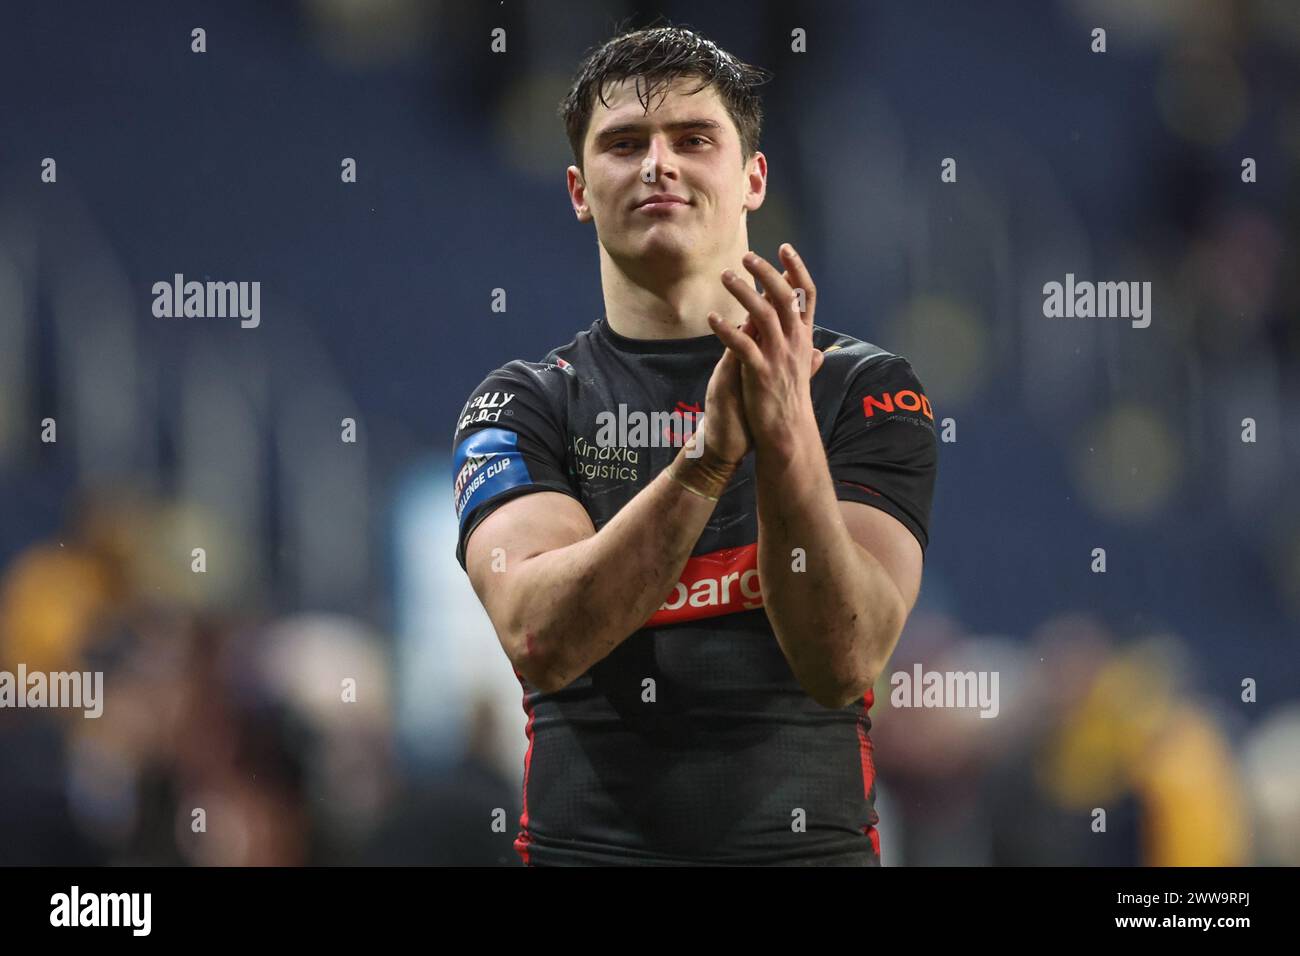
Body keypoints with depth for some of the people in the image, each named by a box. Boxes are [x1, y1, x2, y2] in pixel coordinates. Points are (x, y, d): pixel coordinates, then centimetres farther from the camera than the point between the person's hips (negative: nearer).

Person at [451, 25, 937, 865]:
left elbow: (842, 663, -12)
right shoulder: (520, 408, 4)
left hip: (808, 843, 0)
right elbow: (540, 640, -13)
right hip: (586, 843, 0)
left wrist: (787, 438, -24)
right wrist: (706, 457, -24)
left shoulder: (864, 390, 2)